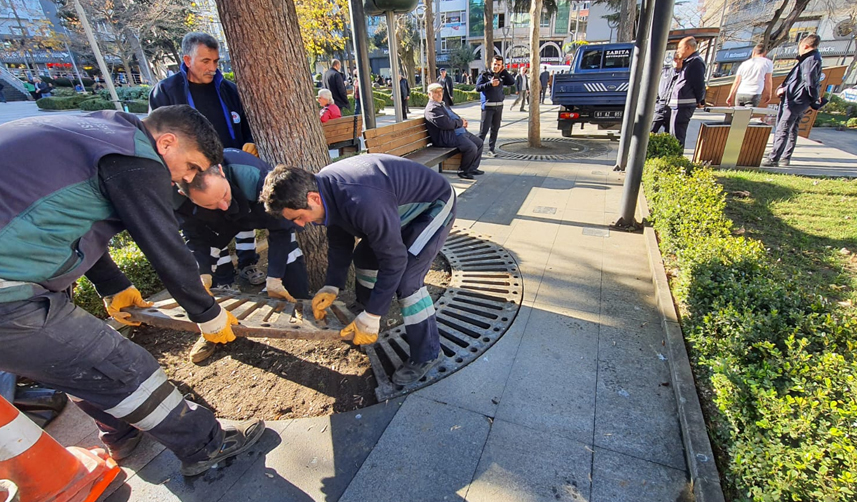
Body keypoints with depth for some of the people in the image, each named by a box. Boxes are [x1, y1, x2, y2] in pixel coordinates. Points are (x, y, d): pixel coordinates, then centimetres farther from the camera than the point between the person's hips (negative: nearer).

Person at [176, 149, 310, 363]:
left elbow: (280, 229, -33)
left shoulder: (254, 176, -44)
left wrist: (274, 279, -34)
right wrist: (201, 277, -32)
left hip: (262, 210, -2)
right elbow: (196, 239, -17)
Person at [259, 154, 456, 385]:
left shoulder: (361, 202, -40)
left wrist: (371, 317, -25)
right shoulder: (323, 186, -11)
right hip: (405, 204, 9)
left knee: (406, 278, -19)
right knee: (364, 255, 12)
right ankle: (367, 308, 36)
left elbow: (394, 259, -32)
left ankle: (427, 355, -1)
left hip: (435, 204, -9)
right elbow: (340, 242, 4)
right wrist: (332, 286, -1)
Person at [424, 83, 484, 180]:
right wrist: (461, 123, -10)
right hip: (449, 137, -11)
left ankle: (472, 168, 17)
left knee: (479, 143, 9)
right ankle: (463, 171, -4)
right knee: (471, 148, -24)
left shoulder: (442, 104, 22)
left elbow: (453, 117, 31)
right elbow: (446, 124, -25)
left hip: (459, 132, 11)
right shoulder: (432, 108, -13)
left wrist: (462, 120, 7)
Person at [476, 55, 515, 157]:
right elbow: (478, 88, -10)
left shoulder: (501, 76, 13)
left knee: (495, 129, 7)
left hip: (499, 106, 5)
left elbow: (512, 82, 5)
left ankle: (491, 149, 14)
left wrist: (504, 71, 2)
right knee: (484, 129, -10)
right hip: (488, 106, -5)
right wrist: (490, 84, -20)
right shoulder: (485, 75, -1)